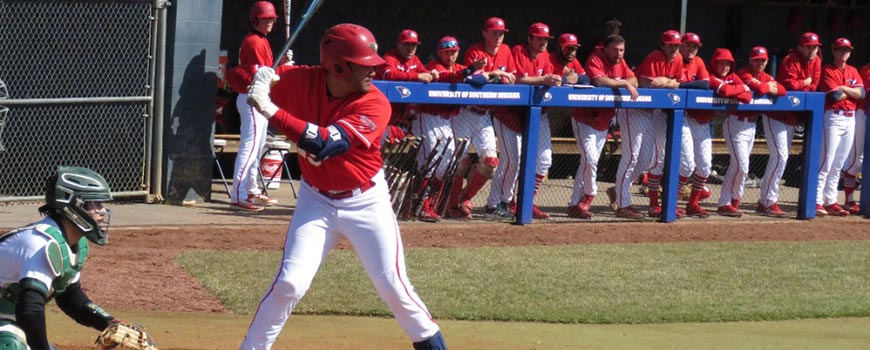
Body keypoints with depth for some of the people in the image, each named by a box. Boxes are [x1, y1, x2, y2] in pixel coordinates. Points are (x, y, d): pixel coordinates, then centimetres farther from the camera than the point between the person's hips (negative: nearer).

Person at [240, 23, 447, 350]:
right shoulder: (302, 81, -13)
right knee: (290, 283, -10)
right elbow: (258, 92, 5)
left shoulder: (375, 105, -23)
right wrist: (261, 81, -19)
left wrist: (271, 111, -38)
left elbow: (325, 144, -34)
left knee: (393, 287, -2)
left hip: (366, 202, -2)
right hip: (317, 201, 2)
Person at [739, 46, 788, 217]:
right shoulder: (745, 74, -7)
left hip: (787, 118, 9)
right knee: (780, 156, -16)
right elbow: (758, 88, -25)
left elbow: (782, 90, 1)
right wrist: (768, 87, -6)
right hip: (772, 118, -9)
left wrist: (771, 88, -16)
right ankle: (768, 202, -14)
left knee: (780, 158, 10)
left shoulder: (765, 76, 15)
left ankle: (765, 201, 14)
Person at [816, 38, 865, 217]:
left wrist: (844, 89, -11)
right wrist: (852, 92, -1)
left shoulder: (853, 72, 15)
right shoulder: (828, 70, -4)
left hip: (850, 119, 7)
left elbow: (862, 93, 1)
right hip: (833, 118, -7)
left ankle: (830, 202, 12)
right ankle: (817, 201, -14)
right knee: (826, 162, -12)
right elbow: (834, 96, -16)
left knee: (838, 165, 8)